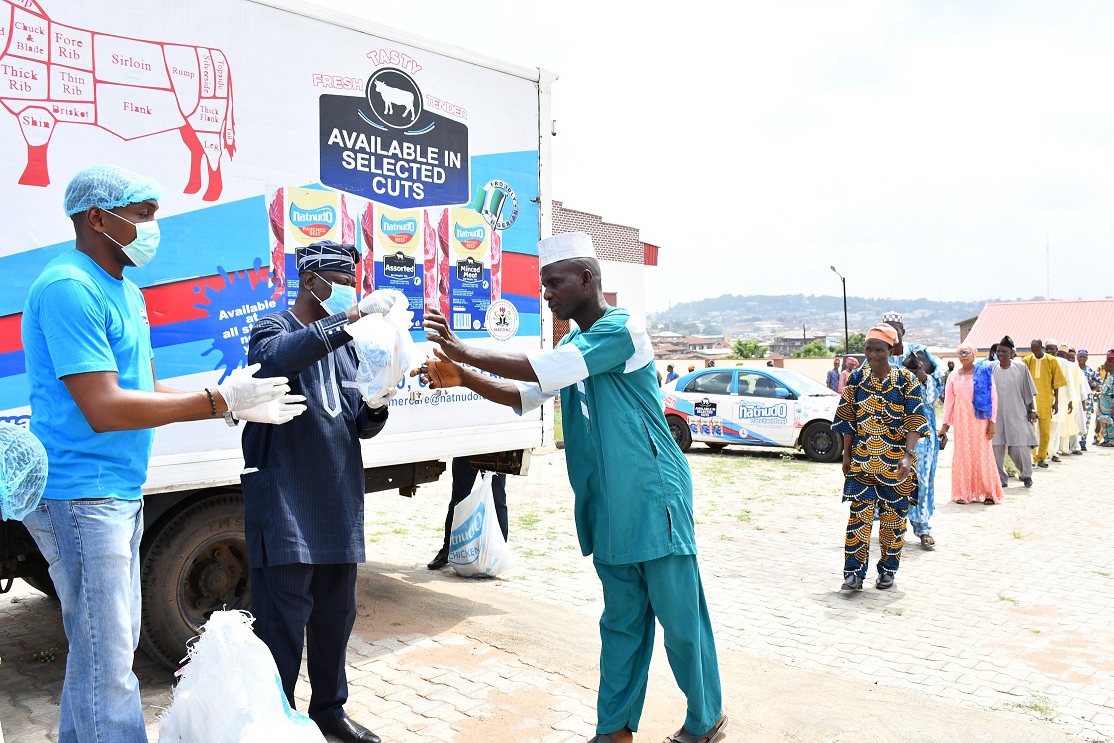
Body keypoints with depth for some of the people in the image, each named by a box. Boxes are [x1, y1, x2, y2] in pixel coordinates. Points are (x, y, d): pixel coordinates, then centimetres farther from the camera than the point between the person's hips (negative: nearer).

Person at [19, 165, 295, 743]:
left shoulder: (126, 291, 15)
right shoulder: (69, 288, -17)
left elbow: (148, 390, 17)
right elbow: (104, 409, -23)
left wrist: (239, 404, 7)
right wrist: (220, 400, -19)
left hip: (120, 494, 10)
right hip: (80, 497, -10)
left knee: (111, 645, 19)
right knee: (107, 659, -2)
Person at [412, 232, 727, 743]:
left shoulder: (621, 330, -15)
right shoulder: (573, 347, 13)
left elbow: (541, 370, -23)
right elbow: (525, 394, 13)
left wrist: (463, 351, -19)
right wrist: (462, 378, -1)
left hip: (653, 500, -8)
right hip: (607, 509, 8)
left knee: (680, 619, 5)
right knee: (621, 622, 14)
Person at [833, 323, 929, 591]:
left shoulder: (906, 381, -4)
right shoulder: (856, 379, 3)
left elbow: (915, 421, -10)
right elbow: (846, 420, 7)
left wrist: (908, 455, -22)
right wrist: (846, 454, 4)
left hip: (895, 464, -1)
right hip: (861, 461, 1)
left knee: (893, 517, 8)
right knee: (859, 515, -5)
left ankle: (888, 570, 22)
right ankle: (854, 573, -1)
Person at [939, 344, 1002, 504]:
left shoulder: (984, 372, 2)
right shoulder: (953, 377, 9)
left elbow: (993, 397, -1)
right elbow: (948, 401, 10)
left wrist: (992, 421, -7)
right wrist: (945, 424, 7)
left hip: (979, 419, -2)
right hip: (961, 420, 2)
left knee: (982, 454, -1)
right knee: (962, 454, 2)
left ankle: (988, 492, 8)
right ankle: (964, 493, 8)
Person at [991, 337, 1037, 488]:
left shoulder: (1021, 369, 1)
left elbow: (1029, 392, 5)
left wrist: (1033, 410, 3)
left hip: (1017, 415, -1)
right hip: (996, 415, 1)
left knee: (1021, 447, -1)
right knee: (996, 447, -2)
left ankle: (1026, 475, 24)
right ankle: (1000, 478, 10)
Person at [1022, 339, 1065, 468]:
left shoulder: (1052, 360, 2)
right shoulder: (1026, 360, 1)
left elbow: (1056, 383, 5)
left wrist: (1056, 402, 4)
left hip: (1046, 401, 1)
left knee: (1045, 432, 5)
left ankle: (1041, 458, 17)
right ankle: (1030, 457, -2)